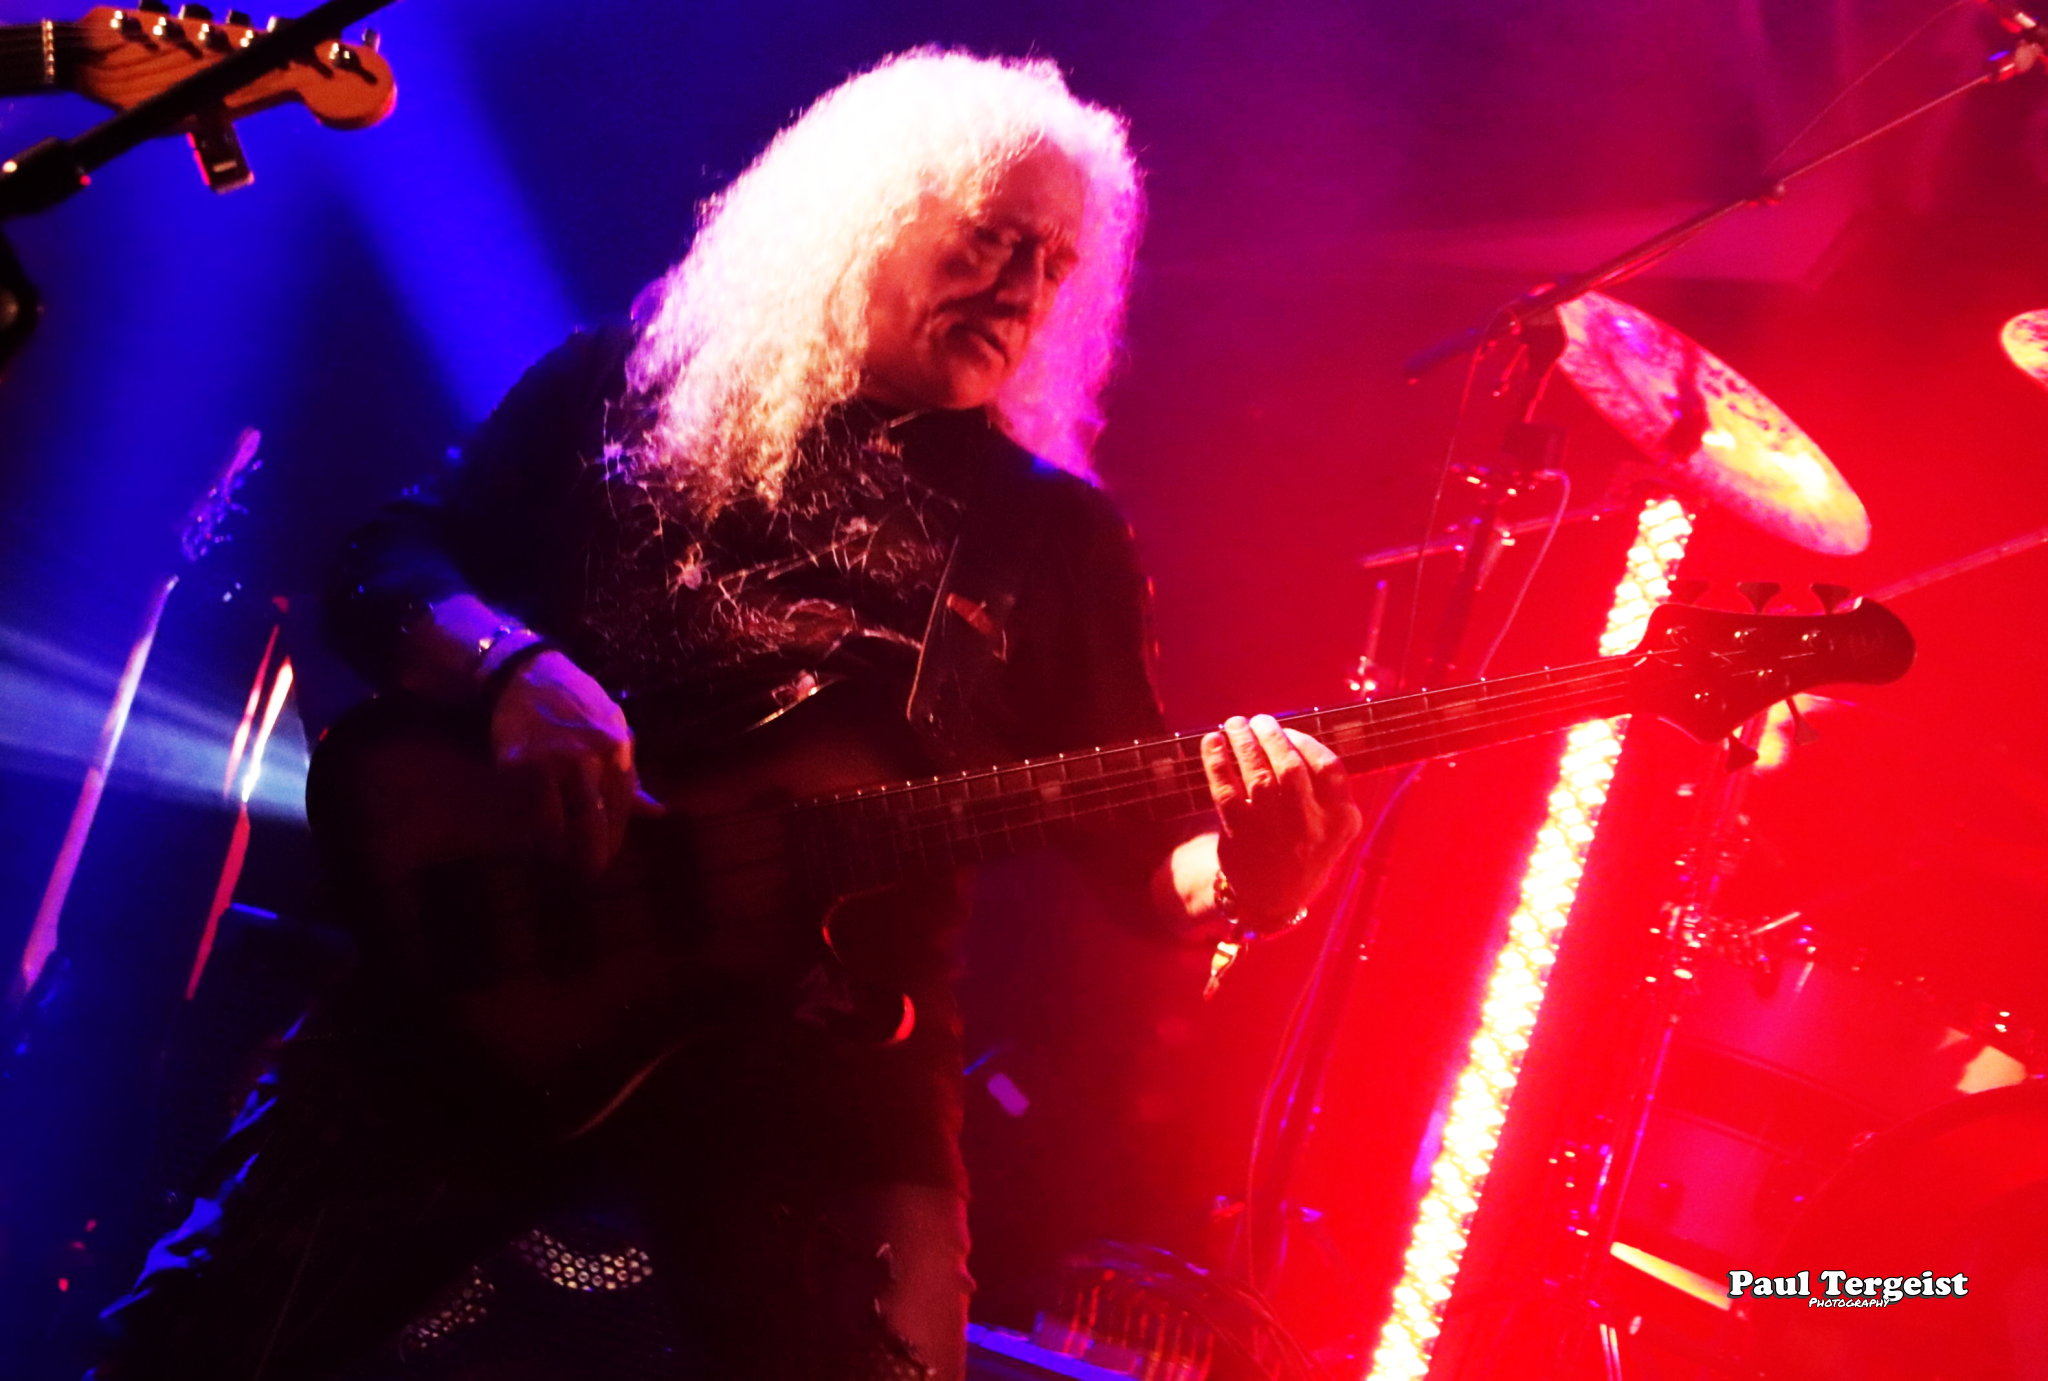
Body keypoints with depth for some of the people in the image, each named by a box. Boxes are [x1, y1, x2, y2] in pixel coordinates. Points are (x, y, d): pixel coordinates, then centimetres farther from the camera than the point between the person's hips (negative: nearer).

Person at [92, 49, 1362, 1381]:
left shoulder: (1060, 538, 12)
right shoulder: (625, 386, 11)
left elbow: (1136, 855, 8)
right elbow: (385, 565, 8)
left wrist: (1240, 875, -15)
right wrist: (511, 667, -13)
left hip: (826, 1082, 0)